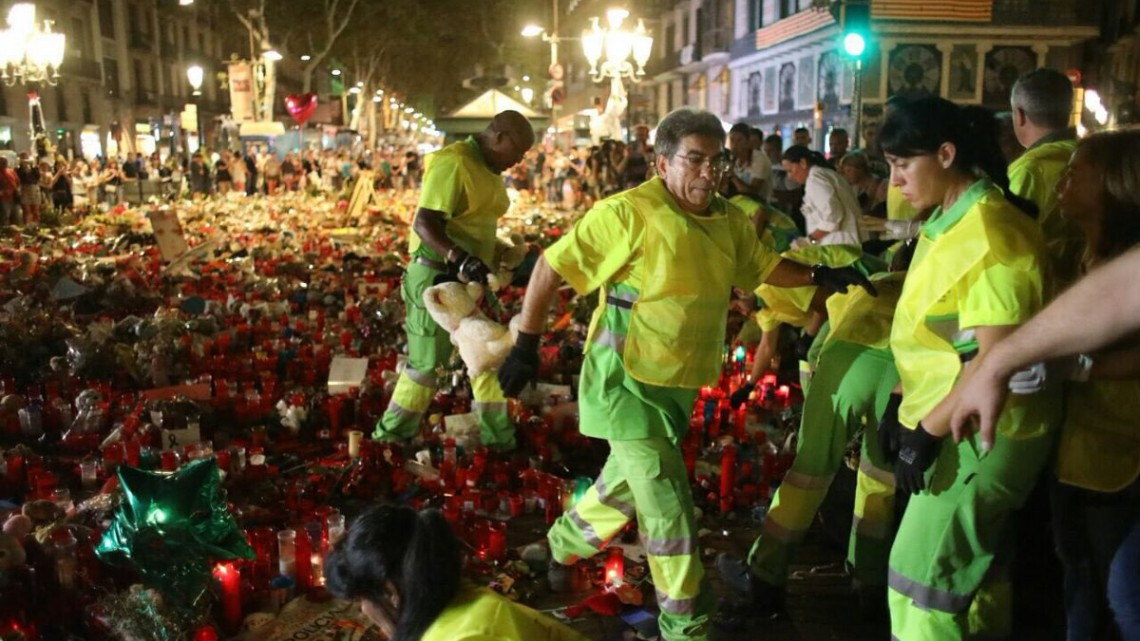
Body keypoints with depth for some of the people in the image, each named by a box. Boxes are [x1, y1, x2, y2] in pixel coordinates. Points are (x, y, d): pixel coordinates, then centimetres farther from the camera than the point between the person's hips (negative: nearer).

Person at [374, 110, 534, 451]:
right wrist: (459, 258, -39)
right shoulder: (453, 163, -18)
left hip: (469, 279, 9)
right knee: (426, 362, -1)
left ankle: (499, 438, 23)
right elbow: (424, 223, -27)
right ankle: (390, 439, 16)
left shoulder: (489, 169, 12)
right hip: (436, 276, -9)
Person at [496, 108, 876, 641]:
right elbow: (552, 266, -15)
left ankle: (566, 542, 51)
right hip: (627, 378, -7)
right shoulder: (629, 212, -19)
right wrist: (526, 345, -14)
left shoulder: (729, 220, 3)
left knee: (632, 479, 24)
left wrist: (819, 276, 4)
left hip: (679, 382, 8)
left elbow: (762, 267, 20)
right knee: (668, 501, -6)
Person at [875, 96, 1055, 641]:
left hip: (978, 433, -10)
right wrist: (905, 404, 13)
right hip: (955, 426, 10)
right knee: (972, 568, 20)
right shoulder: (948, 221, 10)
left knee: (920, 579, -5)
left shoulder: (990, 238, -22)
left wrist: (927, 432, -22)